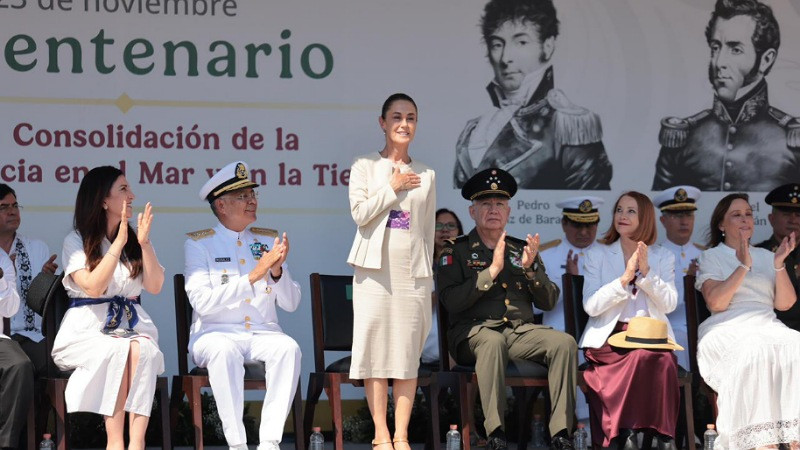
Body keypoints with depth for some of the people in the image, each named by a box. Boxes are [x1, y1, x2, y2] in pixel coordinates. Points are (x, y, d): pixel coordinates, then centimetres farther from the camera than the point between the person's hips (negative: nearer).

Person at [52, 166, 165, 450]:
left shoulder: (135, 241, 15)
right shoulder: (76, 242, 2)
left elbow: (154, 287, 4)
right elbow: (93, 287, -14)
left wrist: (144, 243, -7)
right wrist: (118, 244, -14)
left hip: (131, 327, 3)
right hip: (88, 330, -3)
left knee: (144, 350, -33)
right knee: (117, 350, -36)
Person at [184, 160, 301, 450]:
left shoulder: (268, 240, 14)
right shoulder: (198, 244, 2)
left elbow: (291, 303, 10)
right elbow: (202, 302, -13)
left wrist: (277, 271, -10)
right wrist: (253, 276, -19)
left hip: (263, 334, 3)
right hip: (214, 333, -3)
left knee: (288, 347, -30)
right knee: (223, 350, -37)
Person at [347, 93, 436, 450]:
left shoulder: (426, 175, 12)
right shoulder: (365, 166, 4)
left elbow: (428, 230, 13)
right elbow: (360, 213, -7)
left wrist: (429, 277, 10)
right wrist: (393, 187, -6)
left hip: (414, 272, 2)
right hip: (376, 269, -2)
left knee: (409, 353, 0)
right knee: (376, 348, -4)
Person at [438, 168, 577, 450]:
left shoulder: (522, 249, 20)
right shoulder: (456, 251, 7)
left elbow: (548, 302, 14)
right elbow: (450, 301, -9)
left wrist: (530, 268, -4)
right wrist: (492, 271, -13)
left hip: (521, 330, 4)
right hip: (473, 330, -4)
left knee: (565, 342, -24)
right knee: (492, 341, -39)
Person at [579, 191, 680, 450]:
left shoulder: (663, 258, 15)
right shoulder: (597, 256, 11)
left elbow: (669, 305, 0)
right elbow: (591, 306, -3)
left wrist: (647, 271, -11)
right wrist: (625, 278, -13)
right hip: (610, 336, -2)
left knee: (664, 359, -34)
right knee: (643, 356, -35)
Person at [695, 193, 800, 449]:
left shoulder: (765, 256, 23)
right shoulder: (711, 258, 12)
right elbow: (715, 303, -5)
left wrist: (779, 265, -1)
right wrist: (743, 267, -10)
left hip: (768, 327, 4)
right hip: (728, 330, -3)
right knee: (754, 353, -39)